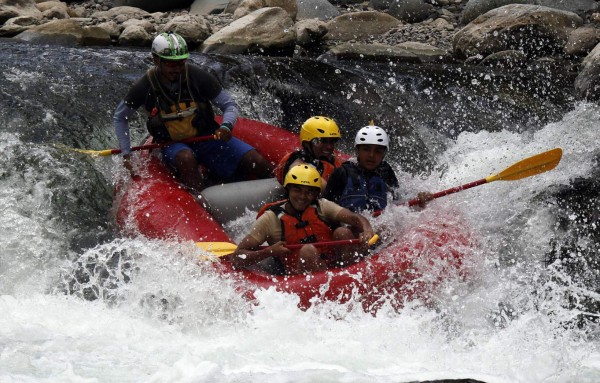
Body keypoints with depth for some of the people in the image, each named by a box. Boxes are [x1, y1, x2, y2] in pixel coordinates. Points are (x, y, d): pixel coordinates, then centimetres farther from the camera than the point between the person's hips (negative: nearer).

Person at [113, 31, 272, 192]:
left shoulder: (197, 76, -12)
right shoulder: (145, 87, -12)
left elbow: (230, 105, -4)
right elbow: (120, 117, 5)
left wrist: (226, 126, -26)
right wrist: (126, 154, -2)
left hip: (206, 136, 1)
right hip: (172, 144, -1)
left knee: (261, 166, -18)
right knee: (186, 158, -41)